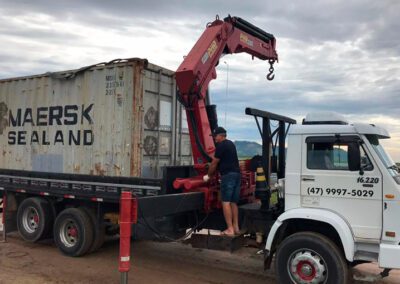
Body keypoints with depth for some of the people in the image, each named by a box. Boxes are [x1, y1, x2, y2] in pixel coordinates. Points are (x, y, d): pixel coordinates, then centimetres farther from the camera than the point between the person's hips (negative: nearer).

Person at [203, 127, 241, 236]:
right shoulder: (231, 144, 21)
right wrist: (213, 172, 30)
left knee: (226, 202, -8)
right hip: (236, 174, 9)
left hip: (228, 175, -9)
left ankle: (230, 229, -11)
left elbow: (214, 163, -4)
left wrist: (208, 175, 10)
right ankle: (236, 227, 12)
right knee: (233, 202, 11)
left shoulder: (221, 145, -6)